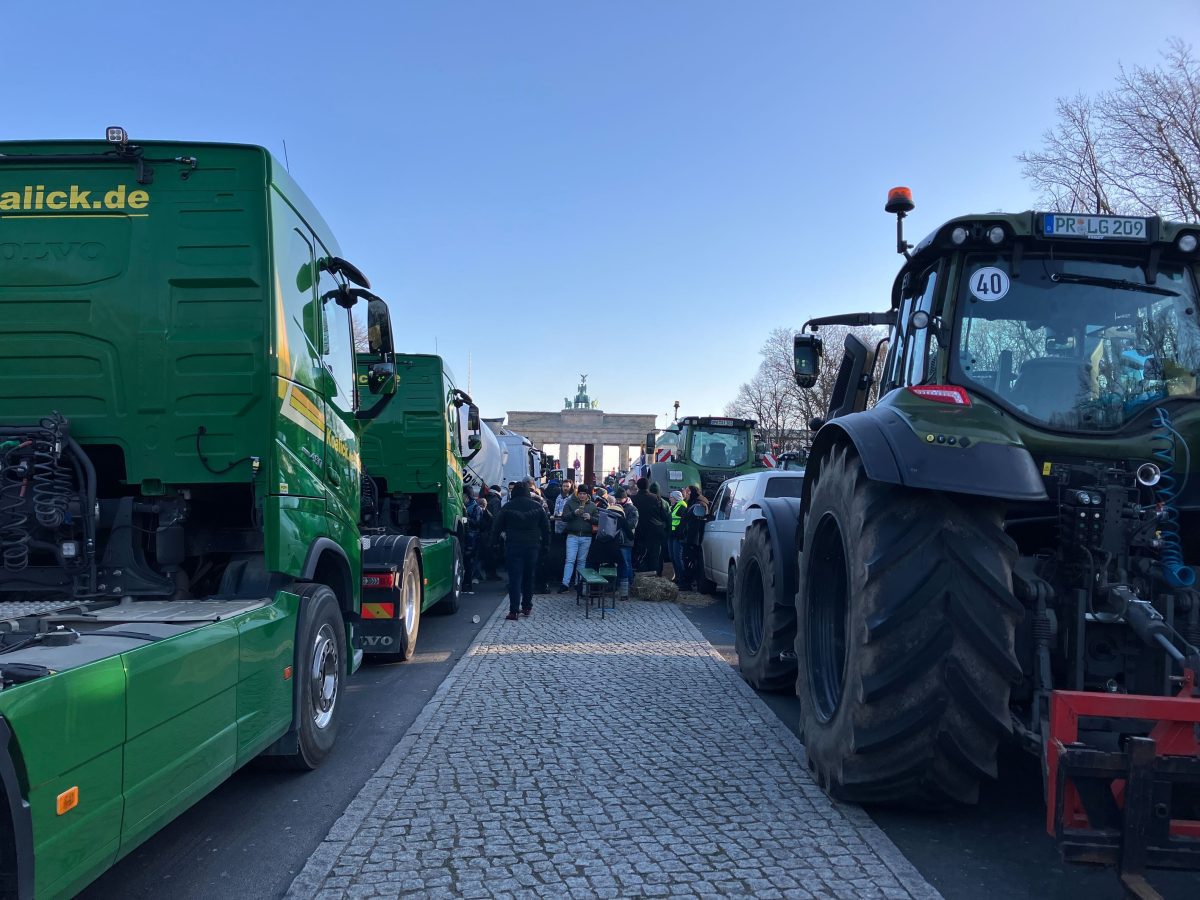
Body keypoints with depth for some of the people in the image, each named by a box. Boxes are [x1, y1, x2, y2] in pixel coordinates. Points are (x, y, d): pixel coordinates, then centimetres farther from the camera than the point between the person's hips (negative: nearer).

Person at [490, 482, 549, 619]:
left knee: (514, 578, -4)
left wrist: (494, 541, 8)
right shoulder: (537, 506, 4)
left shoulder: (507, 507, -1)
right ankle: (527, 608, 21)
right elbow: (546, 527, 7)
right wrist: (545, 541, 14)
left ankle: (514, 611, -9)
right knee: (528, 577, 15)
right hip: (532, 546, 3)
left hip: (513, 546, -2)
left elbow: (497, 527, 0)